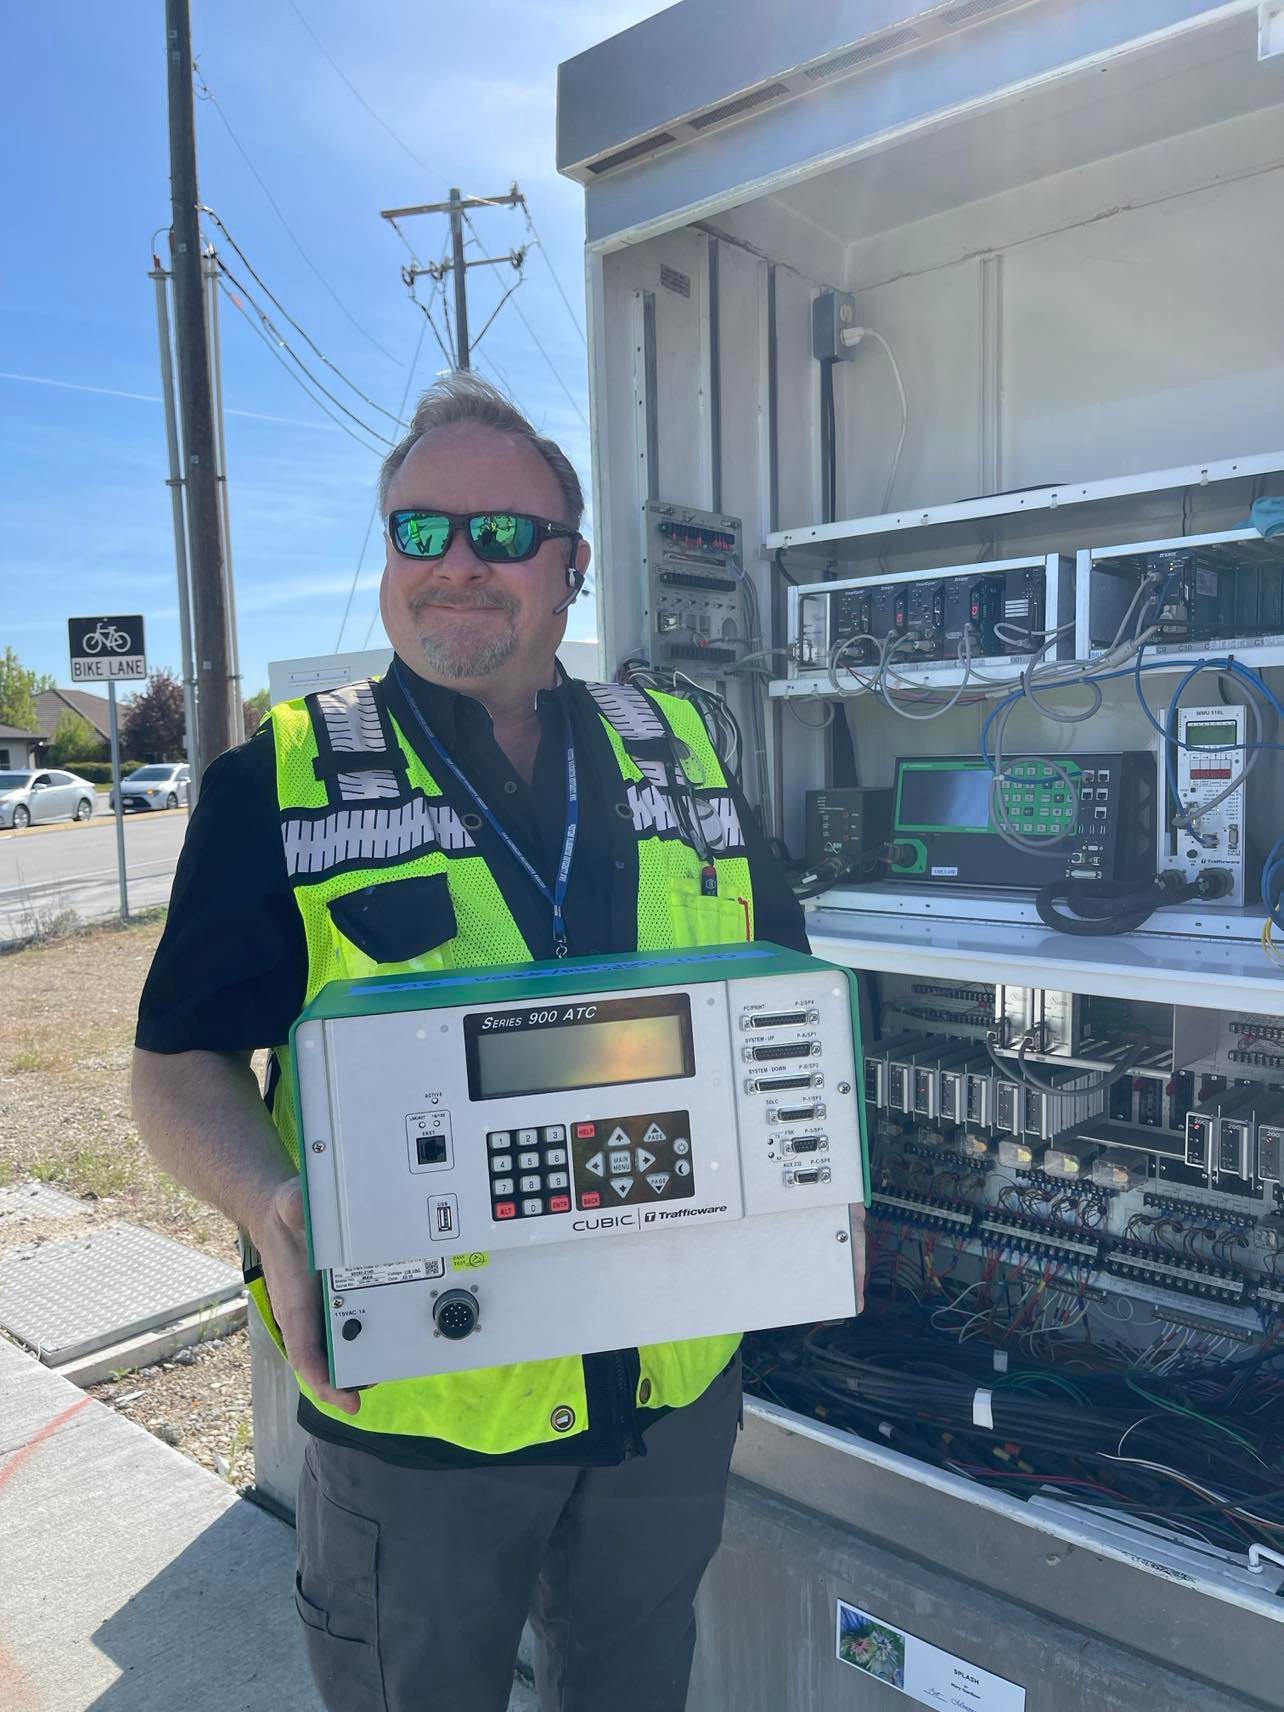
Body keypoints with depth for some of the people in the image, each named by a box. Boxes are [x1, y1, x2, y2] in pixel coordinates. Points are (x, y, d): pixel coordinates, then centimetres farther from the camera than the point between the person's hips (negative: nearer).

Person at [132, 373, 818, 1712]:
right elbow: (179, 1065, -6)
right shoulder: (281, 782, -7)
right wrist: (273, 1203, -25)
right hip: (413, 1408, -2)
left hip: (676, 1387, 3)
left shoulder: (680, 754, 1)